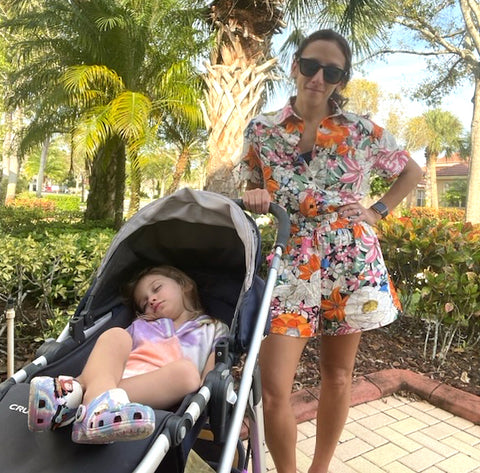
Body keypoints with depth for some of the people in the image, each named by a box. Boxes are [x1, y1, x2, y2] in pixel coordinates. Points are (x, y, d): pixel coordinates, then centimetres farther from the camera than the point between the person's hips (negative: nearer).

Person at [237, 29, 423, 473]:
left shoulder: (362, 131, 0)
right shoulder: (261, 130, 1)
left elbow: (412, 171, 14)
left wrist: (376, 212, 2)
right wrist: (255, 200, -11)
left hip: (351, 263, 1)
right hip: (292, 265, 0)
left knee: (337, 375, 12)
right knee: (273, 388, -7)